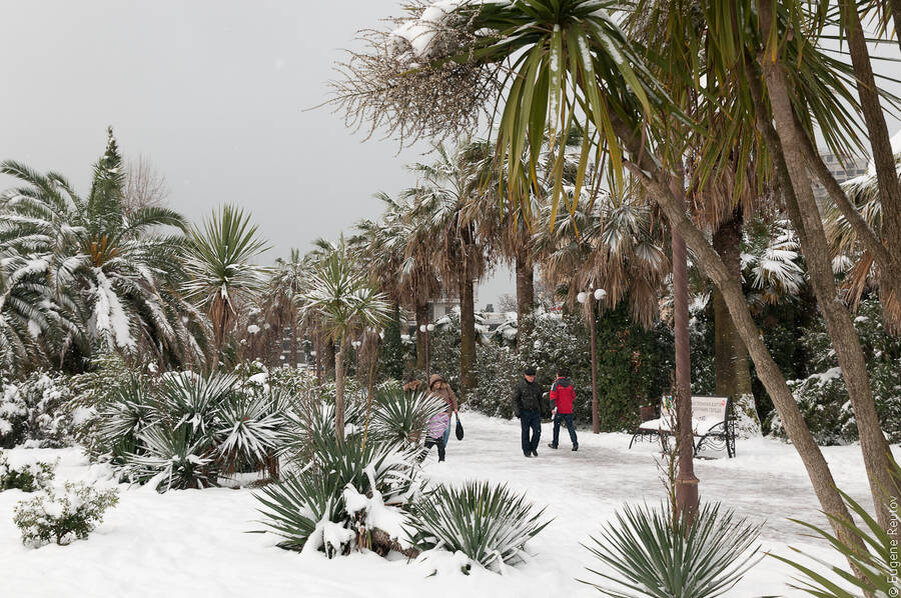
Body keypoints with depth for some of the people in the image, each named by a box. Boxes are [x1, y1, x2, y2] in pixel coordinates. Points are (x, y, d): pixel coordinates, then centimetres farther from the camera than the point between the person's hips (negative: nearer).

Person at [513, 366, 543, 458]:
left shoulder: (536, 386, 11)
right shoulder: (519, 386, -5)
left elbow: (539, 399, 20)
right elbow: (515, 399, -5)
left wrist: (540, 411, 18)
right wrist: (517, 411, -12)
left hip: (535, 412, 4)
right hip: (525, 412, -4)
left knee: (537, 431, -3)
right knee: (526, 432, 3)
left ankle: (533, 448, 17)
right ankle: (526, 450, 14)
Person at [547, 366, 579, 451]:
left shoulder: (556, 384, -6)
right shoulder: (569, 384, 7)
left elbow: (553, 397, -15)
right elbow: (573, 397, 13)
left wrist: (553, 407, -18)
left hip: (559, 409, -3)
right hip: (569, 409, 3)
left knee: (556, 426, 10)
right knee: (570, 426, 4)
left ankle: (555, 444, 17)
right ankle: (575, 443, -10)